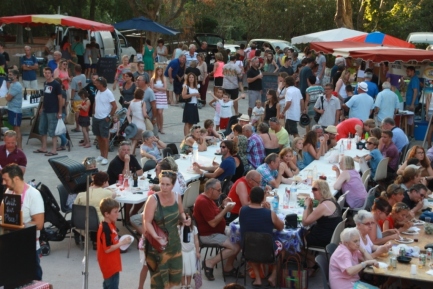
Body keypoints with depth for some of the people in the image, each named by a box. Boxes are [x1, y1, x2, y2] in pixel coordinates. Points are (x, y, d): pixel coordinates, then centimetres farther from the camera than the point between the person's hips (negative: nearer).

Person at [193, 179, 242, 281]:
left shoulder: (208, 198, 10)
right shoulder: (203, 202, -23)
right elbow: (213, 223, -25)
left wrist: (223, 206, 4)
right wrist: (226, 210, -18)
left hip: (216, 232, 11)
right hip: (208, 235, -11)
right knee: (235, 247, -19)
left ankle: (228, 268, 10)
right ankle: (210, 263, -8)